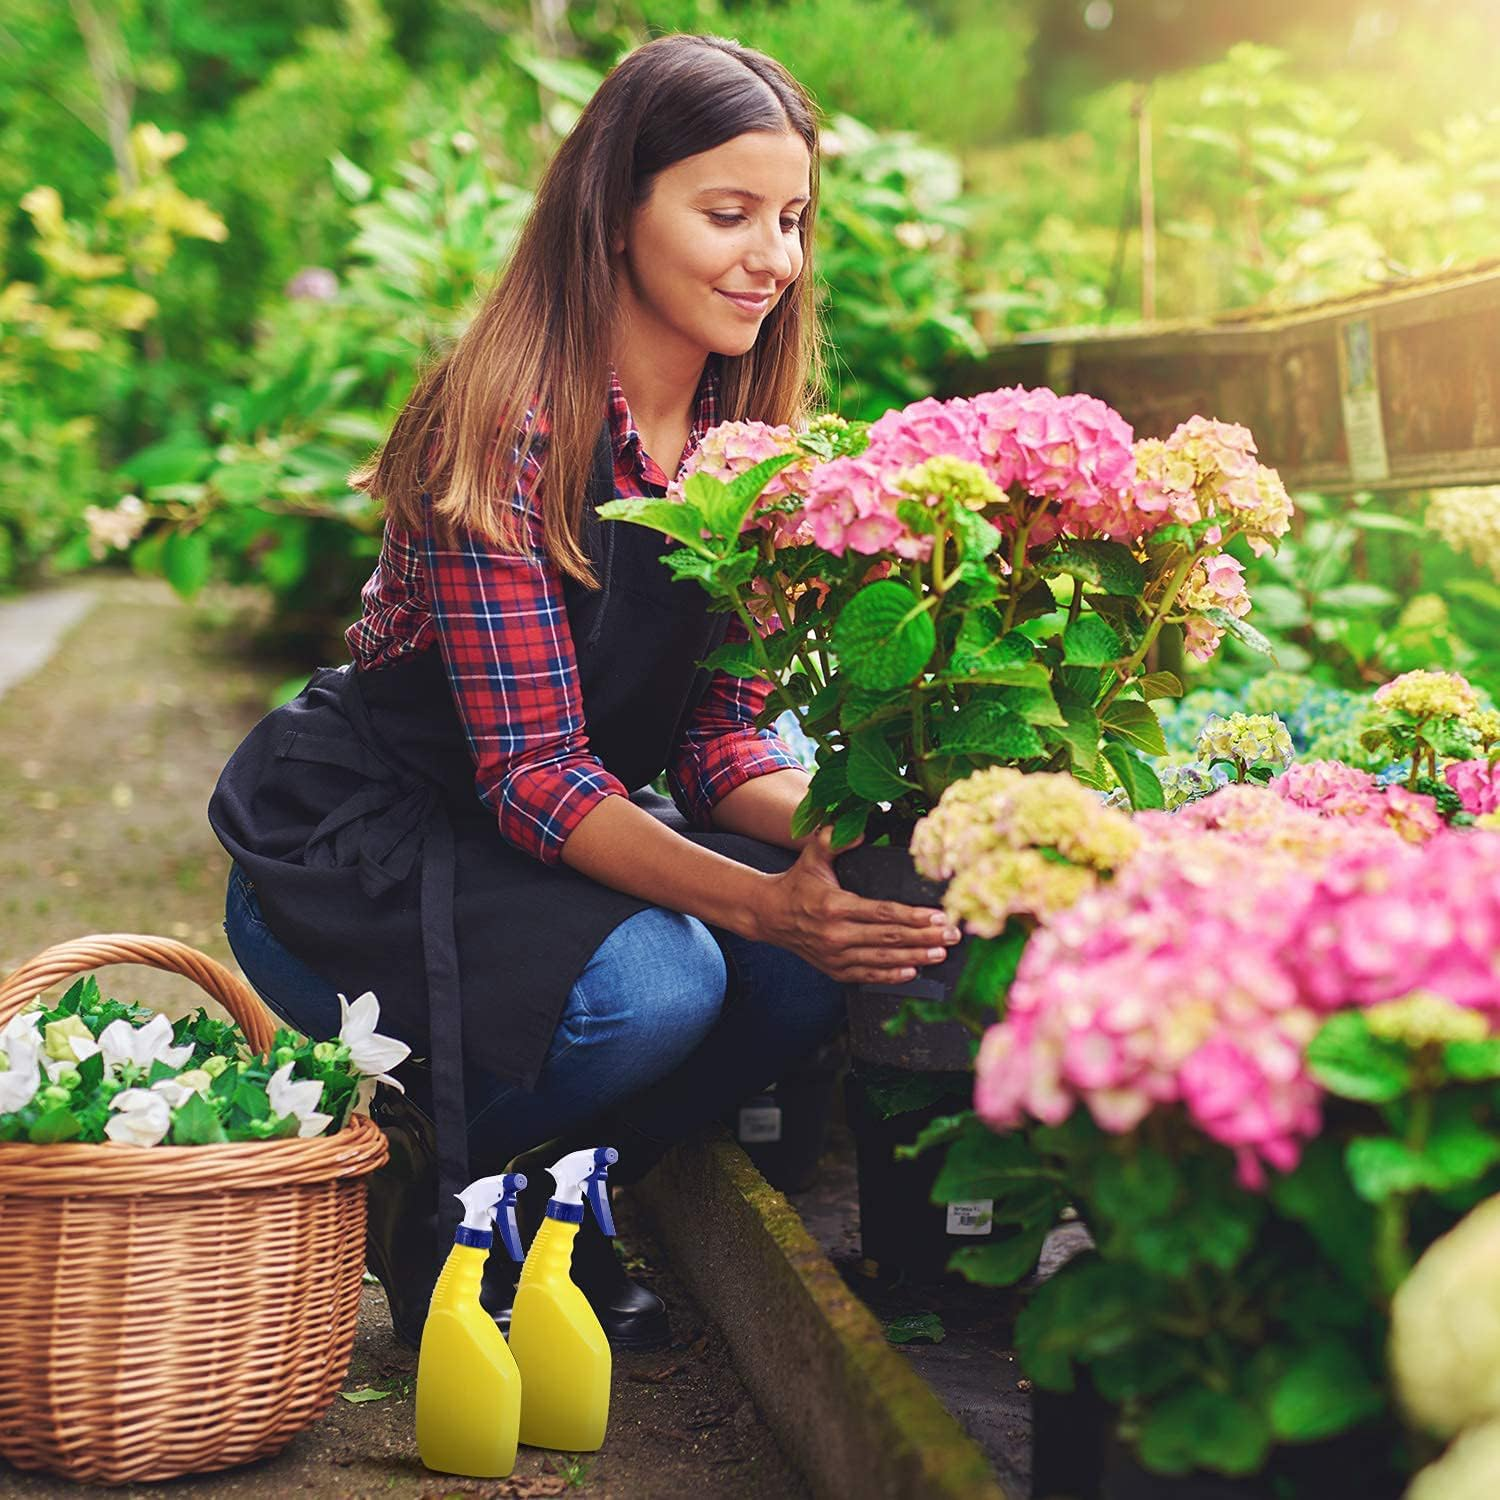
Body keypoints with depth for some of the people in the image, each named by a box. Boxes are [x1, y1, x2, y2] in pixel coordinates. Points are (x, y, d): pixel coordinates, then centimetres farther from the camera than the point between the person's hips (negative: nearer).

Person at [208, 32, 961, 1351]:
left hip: (566, 838, 7)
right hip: (353, 850, -7)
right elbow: (531, 769, -26)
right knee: (650, 983, -33)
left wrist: (849, 834, -22)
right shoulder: (507, 427, -23)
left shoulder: (741, 435, 0)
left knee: (819, 970, -18)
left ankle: (547, 1199, 4)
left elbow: (717, 739, -1)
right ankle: (412, 1185, -2)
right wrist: (765, 903, -38)